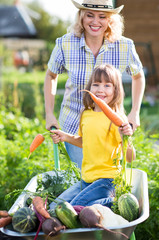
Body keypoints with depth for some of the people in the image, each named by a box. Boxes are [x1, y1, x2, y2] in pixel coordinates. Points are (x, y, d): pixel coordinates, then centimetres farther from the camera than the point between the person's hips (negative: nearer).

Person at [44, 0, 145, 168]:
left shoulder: (124, 47, -11)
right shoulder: (65, 44, -13)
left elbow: (138, 76, 9)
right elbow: (51, 76, 6)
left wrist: (135, 112, 2)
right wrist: (49, 114, 1)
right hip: (73, 126, -1)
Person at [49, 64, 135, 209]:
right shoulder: (86, 115, 6)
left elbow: (130, 158, -16)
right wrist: (66, 137, 11)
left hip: (108, 180, -7)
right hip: (86, 179, 7)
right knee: (54, 207, 4)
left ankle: (113, 202, -3)